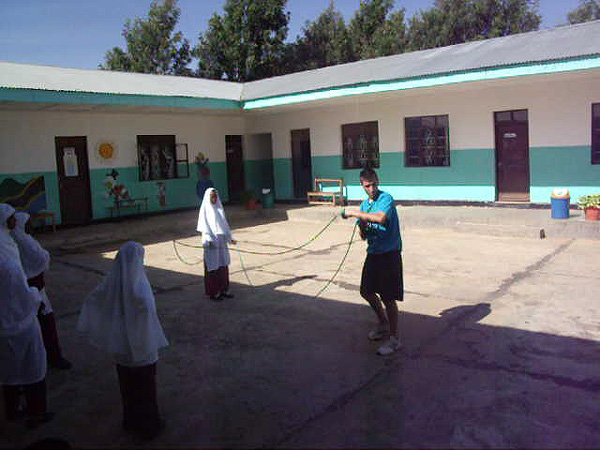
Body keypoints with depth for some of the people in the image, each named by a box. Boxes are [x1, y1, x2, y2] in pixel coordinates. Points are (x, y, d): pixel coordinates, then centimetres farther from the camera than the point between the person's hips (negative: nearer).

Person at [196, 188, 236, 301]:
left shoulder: (219, 208, 13)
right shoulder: (205, 209, -5)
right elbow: (204, 226, -12)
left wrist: (229, 237, 14)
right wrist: (209, 240, -22)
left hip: (222, 241, 6)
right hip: (212, 242, -6)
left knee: (223, 266, 9)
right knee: (213, 267, 0)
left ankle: (223, 289, 20)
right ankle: (213, 292, 8)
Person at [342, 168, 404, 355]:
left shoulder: (386, 198, -13)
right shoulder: (364, 204, 10)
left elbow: (381, 218, -35)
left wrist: (354, 213, -25)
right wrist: (362, 226, -10)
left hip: (389, 254, -8)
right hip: (373, 253, 8)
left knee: (388, 298, -5)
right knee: (367, 291, 17)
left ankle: (394, 339, 11)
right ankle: (384, 325, 38)